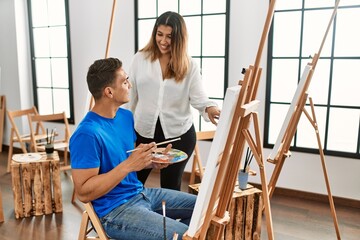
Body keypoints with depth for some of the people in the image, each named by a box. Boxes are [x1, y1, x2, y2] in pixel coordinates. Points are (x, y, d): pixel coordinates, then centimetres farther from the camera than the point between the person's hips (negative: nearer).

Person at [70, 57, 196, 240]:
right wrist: (128, 165, -27)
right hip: (114, 210, -8)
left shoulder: (126, 116, 4)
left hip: (140, 193, 8)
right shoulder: (87, 134, -22)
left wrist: (152, 162, -3)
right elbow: (83, 193, -22)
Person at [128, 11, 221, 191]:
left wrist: (210, 109, -31)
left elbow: (199, 98, -8)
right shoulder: (140, 59, -1)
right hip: (144, 132, 2)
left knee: (171, 186, 14)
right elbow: (131, 97, 3)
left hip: (179, 135, -1)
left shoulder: (189, 65, -3)